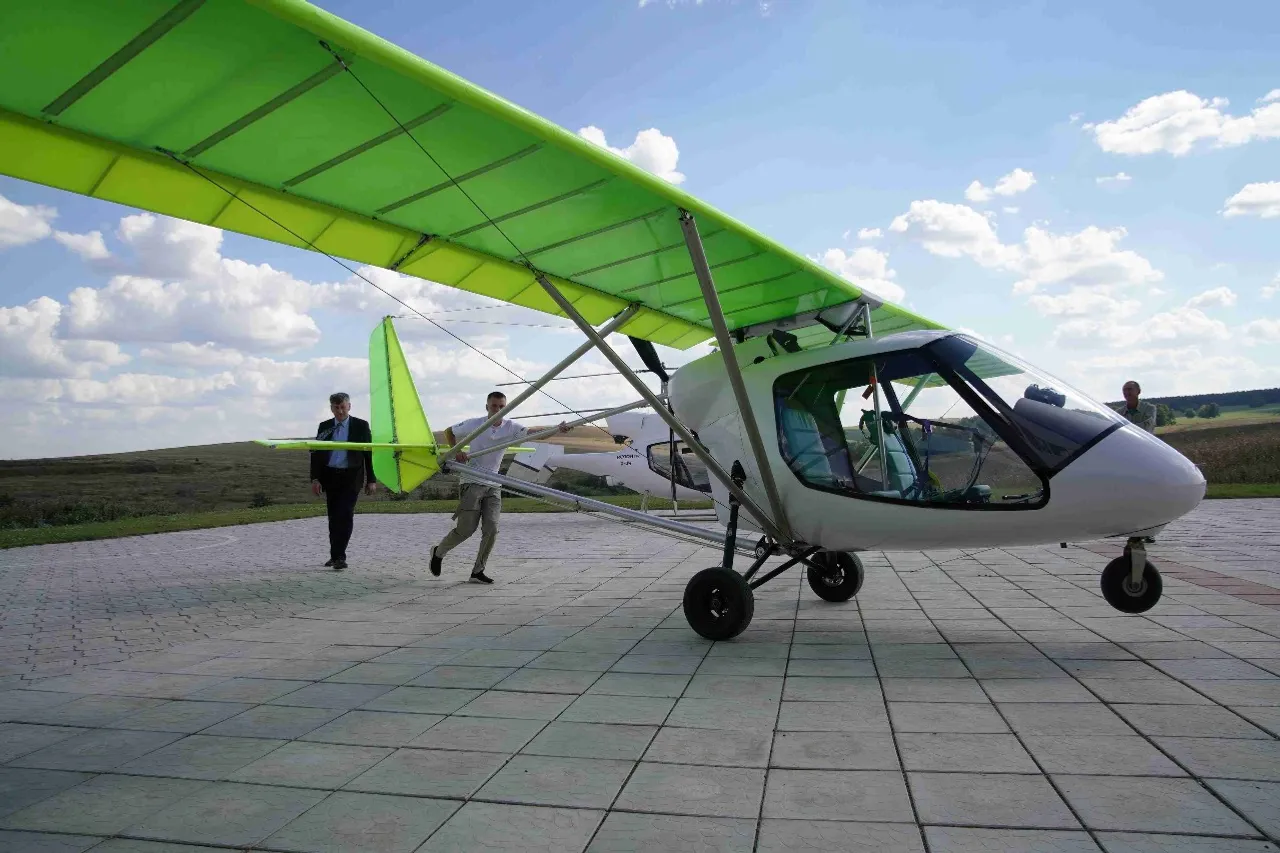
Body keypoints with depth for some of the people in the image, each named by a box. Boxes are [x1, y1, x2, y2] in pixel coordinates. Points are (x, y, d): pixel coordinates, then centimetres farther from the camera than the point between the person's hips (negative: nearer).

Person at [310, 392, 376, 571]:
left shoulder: (361, 426, 1)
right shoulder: (324, 427, 9)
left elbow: (369, 454, 1)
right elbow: (316, 453, 7)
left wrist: (371, 480, -3)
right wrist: (315, 478, -3)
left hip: (351, 477, -3)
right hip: (330, 476, 3)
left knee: (345, 515, -13)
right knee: (334, 517, 10)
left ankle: (339, 556, -9)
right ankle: (335, 555, 22)